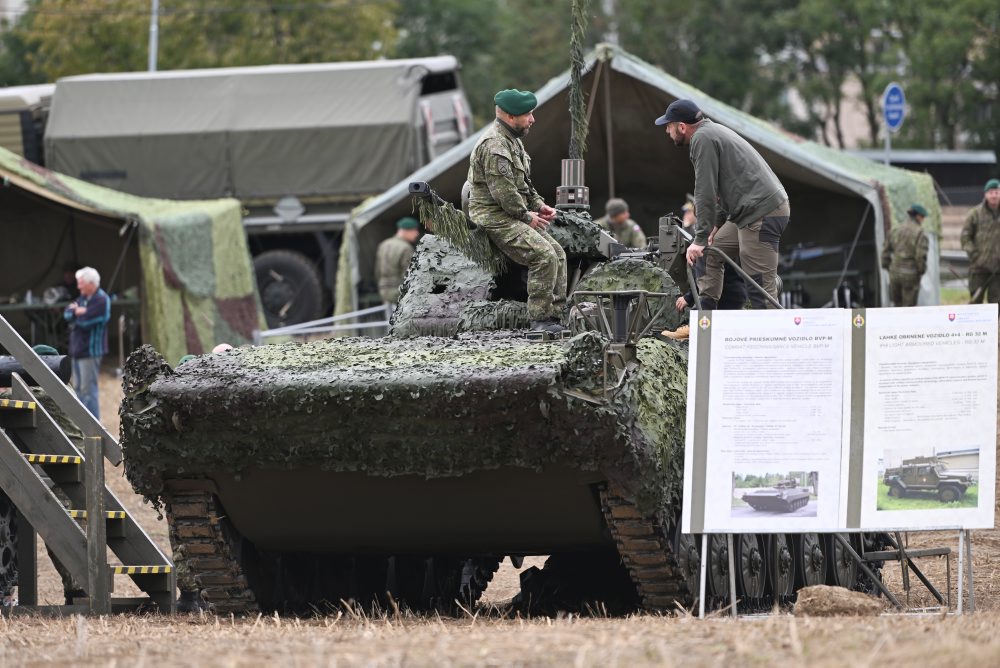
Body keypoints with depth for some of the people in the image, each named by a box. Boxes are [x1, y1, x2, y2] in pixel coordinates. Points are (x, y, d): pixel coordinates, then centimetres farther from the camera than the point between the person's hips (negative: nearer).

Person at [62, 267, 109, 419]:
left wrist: (75, 312, -3)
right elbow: (67, 313, 6)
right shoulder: (83, 297, 14)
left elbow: (85, 321, -22)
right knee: (78, 388, 15)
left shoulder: (101, 300, -14)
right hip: (77, 349, 9)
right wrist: (77, 312, -13)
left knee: (88, 389, -9)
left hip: (90, 351, -9)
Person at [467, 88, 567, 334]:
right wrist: (526, 215, -14)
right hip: (495, 217, -11)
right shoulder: (494, 145, -18)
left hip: (513, 215, 11)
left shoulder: (512, 140, 18)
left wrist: (539, 205, 12)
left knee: (558, 253, 3)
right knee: (544, 255, -22)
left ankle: (554, 316, 2)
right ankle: (540, 320, -19)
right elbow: (502, 190, -23)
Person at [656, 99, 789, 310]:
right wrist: (718, 223, 20)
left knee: (761, 286, -12)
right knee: (710, 254, 19)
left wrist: (700, 239, -14)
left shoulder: (702, 139, -11)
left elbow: (706, 192, -16)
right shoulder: (712, 132, 20)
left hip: (762, 214, -11)